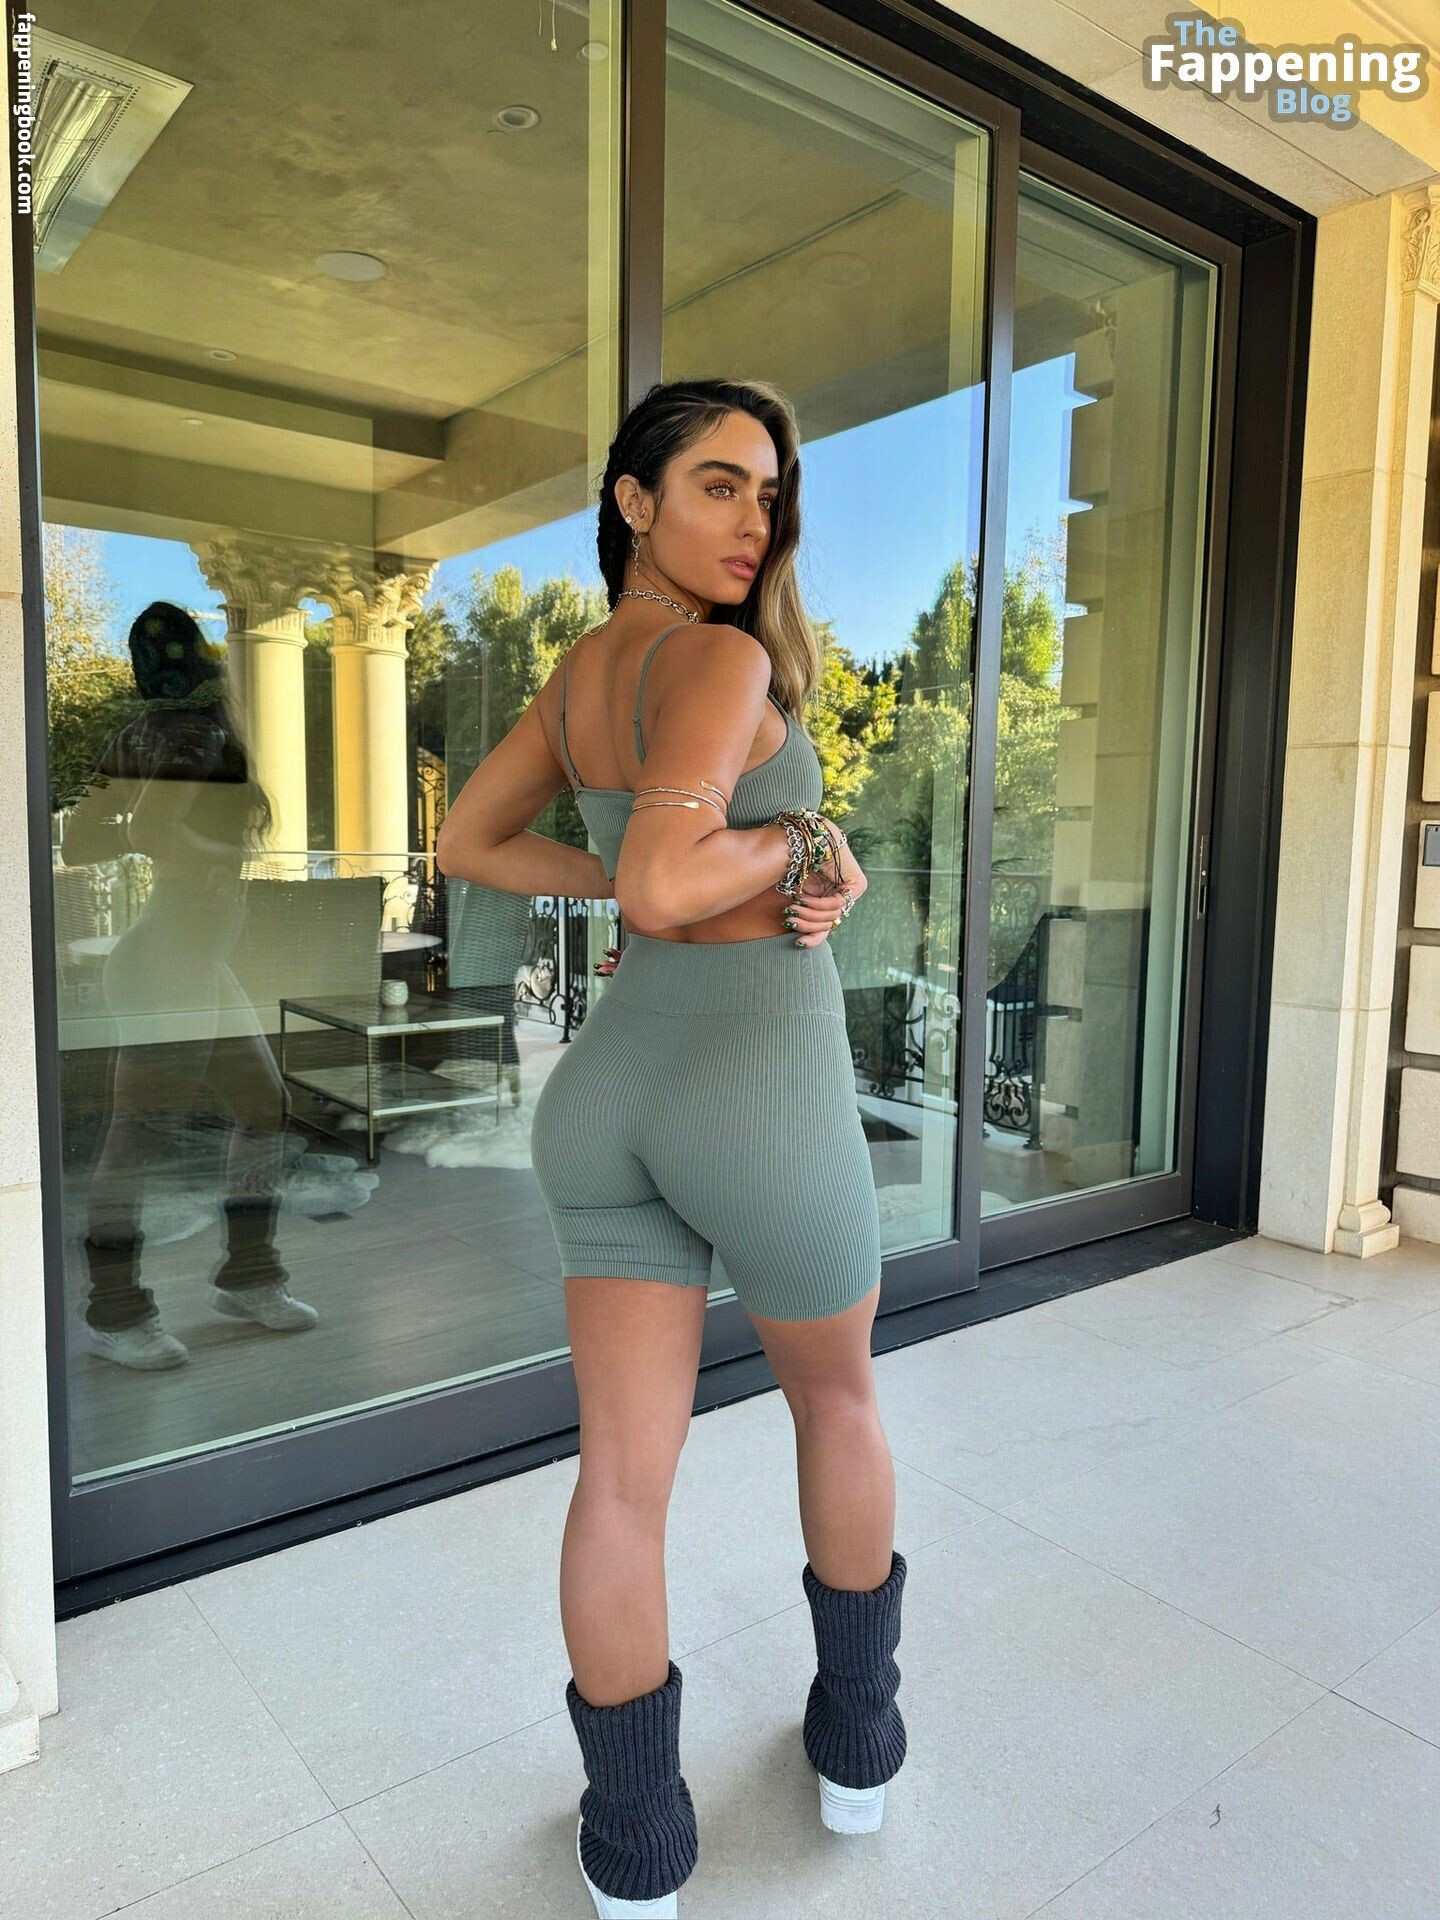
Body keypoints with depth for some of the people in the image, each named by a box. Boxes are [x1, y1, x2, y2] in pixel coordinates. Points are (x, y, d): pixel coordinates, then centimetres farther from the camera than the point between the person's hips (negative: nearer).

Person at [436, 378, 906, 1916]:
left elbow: (464, 842, 19)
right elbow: (665, 884, -29)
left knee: (623, 1473, 10)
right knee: (838, 1396, 22)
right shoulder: (723, 658, -14)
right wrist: (804, 838, -9)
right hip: (764, 1097, -5)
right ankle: (856, 1740, 39)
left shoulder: (579, 670, 11)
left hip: (614, 1093, 6)